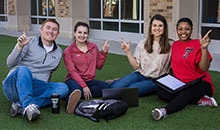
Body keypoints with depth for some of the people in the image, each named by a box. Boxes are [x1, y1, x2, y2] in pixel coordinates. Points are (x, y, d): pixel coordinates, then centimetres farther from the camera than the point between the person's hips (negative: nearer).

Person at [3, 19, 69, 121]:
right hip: (15, 85, -4)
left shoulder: (59, 52, 16)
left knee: (63, 88, -24)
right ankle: (28, 105, -48)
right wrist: (20, 47, -23)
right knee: (23, 69, -35)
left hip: (35, 88, 4)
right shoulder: (29, 42, 1)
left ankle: (20, 105, -34)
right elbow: (10, 64, -8)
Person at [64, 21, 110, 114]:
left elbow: (99, 66, 12)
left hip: (89, 81, 6)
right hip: (74, 80, -6)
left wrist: (104, 52, -2)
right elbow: (72, 71, -11)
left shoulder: (93, 47, 11)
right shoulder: (68, 51, -1)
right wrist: (84, 86, -24)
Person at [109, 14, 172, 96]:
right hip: (140, 74, 3)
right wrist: (128, 51, -6)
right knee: (114, 87, -20)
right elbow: (136, 66, 2)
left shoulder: (169, 46, -5)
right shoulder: (143, 43, 3)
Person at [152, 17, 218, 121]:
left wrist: (204, 48, -32)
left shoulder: (197, 44, -7)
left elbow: (204, 68, -19)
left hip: (200, 84, -6)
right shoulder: (175, 45, 10)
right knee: (160, 91, -20)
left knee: (187, 93, -37)